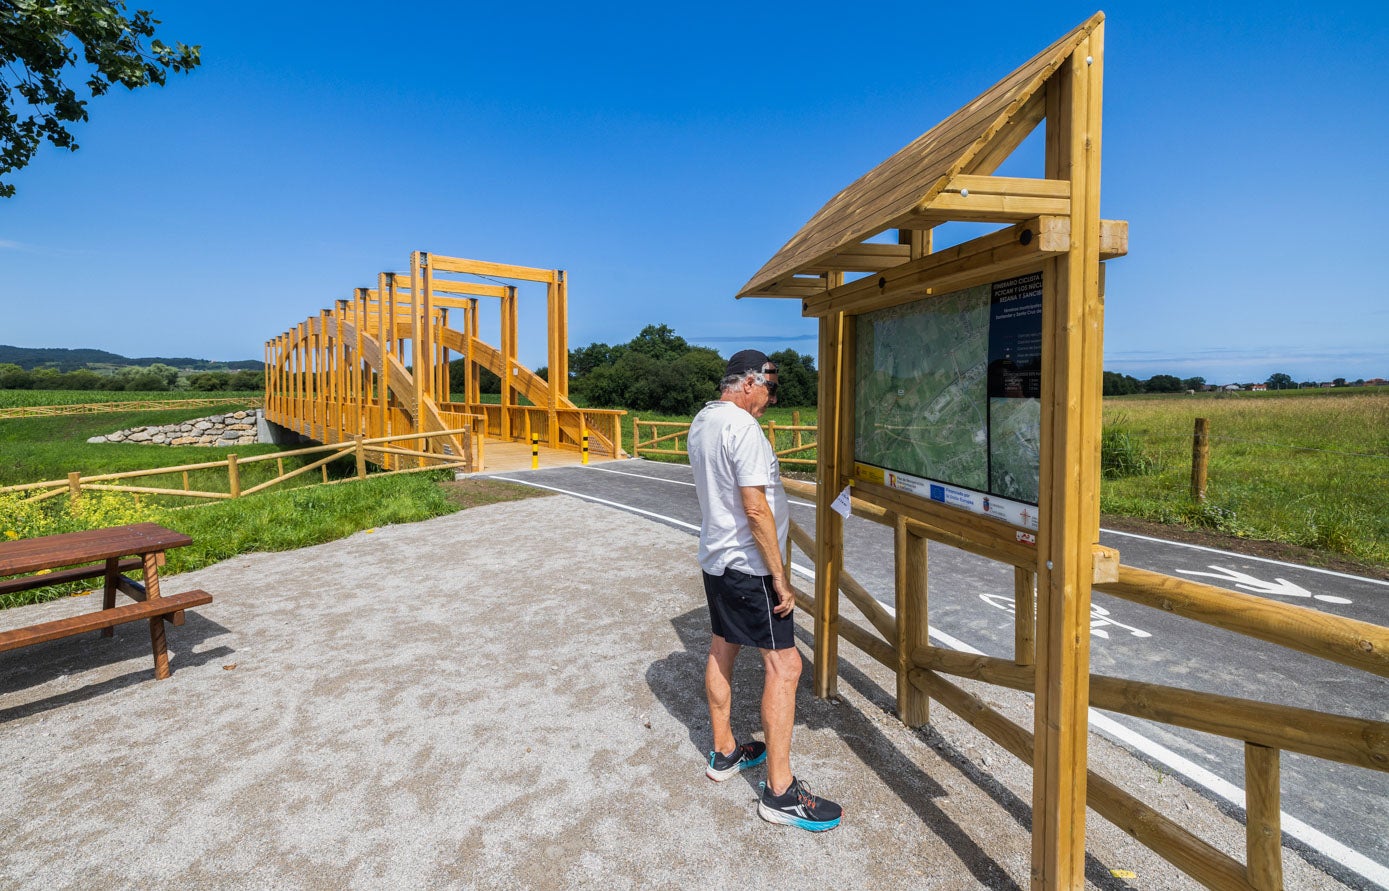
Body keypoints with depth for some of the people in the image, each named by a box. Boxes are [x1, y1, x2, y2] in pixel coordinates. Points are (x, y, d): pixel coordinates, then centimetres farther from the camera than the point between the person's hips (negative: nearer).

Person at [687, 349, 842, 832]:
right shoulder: (742, 427, -21)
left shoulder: (701, 422, 9)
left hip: (715, 556, 10)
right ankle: (780, 791, 4)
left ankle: (724, 753, 35)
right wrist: (780, 576, -19)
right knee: (784, 663, -4)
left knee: (722, 647, 19)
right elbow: (755, 508, -24)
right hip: (748, 565, -10)